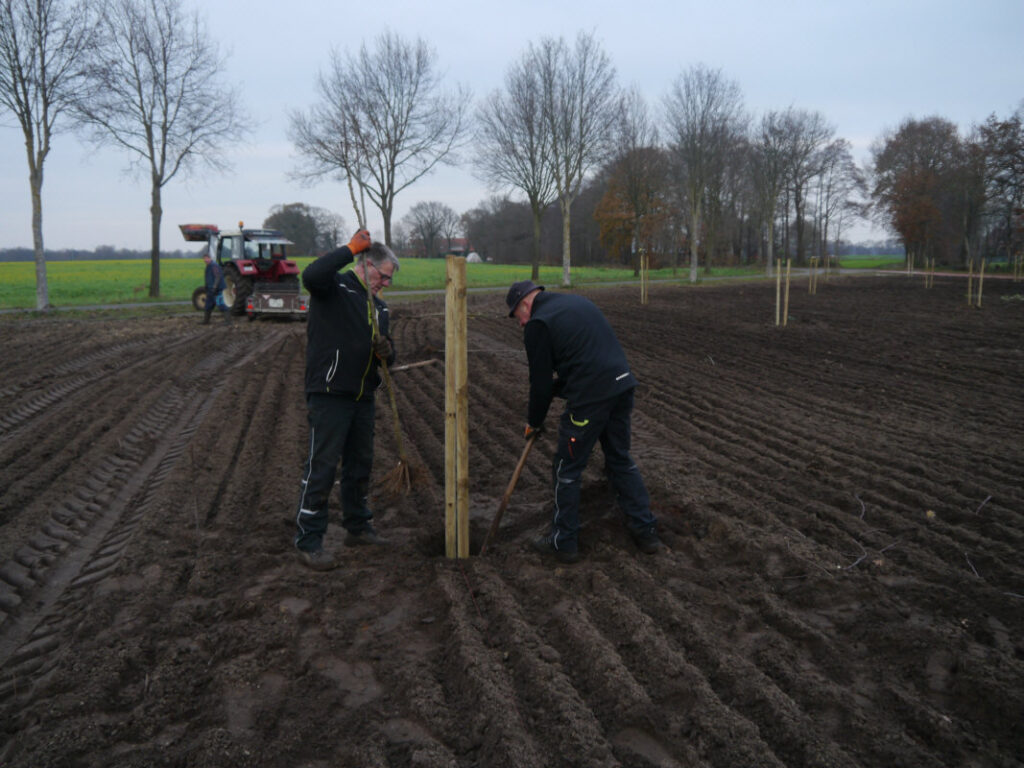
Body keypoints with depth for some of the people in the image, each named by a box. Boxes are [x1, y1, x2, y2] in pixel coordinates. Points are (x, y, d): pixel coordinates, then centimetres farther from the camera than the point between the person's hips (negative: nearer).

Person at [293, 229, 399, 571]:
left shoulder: (378, 305, 18)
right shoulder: (334, 286, -6)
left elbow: (387, 354, 23)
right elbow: (312, 275, -31)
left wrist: (386, 351, -2)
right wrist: (350, 249, -25)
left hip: (362, 397, 8)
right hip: (329, 393, -8)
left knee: (361, 463, 17)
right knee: (322, 466, -7)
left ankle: (357, 526, 33)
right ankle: (308, 540, 2)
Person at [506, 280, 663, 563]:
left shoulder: (538, 324, -5)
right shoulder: (576, 301, 20)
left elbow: (541, 380, -3)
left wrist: (534, 422, 11)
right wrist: (554, 388, 26)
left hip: (590, 398, -8)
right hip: (622, 384, 8)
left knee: (567, 470, 8)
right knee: (620, 459, 21)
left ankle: (564, 542, 19)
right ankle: (646, 531, 26)